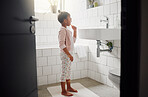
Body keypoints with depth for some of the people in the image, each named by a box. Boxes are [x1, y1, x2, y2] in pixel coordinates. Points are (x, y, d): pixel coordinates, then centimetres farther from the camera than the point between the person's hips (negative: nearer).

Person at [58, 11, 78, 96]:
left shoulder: (67, 30, 13)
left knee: (68, 71, 18)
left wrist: (75, 31, 16)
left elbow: (73, 41, 23)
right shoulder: (62, 30, -16)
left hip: (70, 53, 9)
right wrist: (69, 54, -26)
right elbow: (62, 44, -23)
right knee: (64, 72, 0)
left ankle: (69, 87, 32)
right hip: (65, 54, -9)